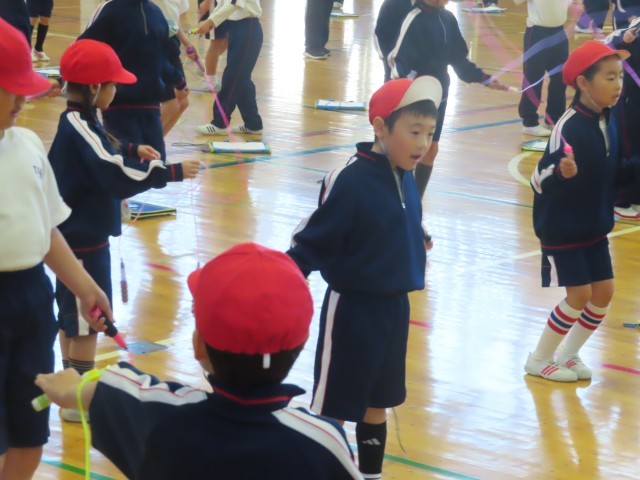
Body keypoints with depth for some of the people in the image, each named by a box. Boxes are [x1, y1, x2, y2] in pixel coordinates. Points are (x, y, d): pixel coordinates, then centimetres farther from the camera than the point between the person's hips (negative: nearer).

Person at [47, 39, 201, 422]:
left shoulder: (77, 122, 6)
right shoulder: (80, 129, -24)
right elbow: (119, 178, -29)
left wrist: (132, 150, 11)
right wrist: (173, 172, -26)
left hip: (76, 235, 10)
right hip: (83, 239, -10)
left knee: (73, 315, 19)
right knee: (87, 320, -1)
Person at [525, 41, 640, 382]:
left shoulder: (608, 123, -2)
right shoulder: (569, 127, -24)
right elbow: (540, 180, -25)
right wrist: (561, 172, -44)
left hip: (595, 228, 7)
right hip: (562, 230, -7)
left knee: (603, 293, 8)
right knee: (579, 294, -4)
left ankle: (567, 355, 27)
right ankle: (539, 360, 15)